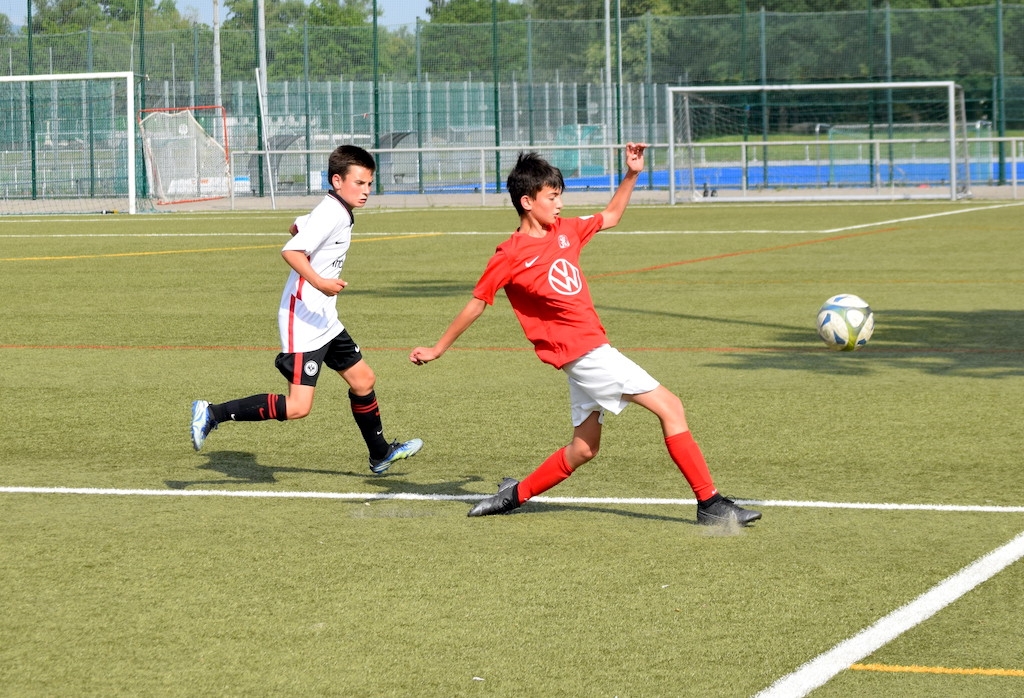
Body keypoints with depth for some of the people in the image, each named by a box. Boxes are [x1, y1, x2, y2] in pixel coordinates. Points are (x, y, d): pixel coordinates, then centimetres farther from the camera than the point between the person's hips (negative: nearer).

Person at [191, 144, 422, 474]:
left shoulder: (336, 212, 11)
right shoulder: (332, 214, -19)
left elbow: (298, 226, 29)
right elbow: (290, 251, -30)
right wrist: (319, 282, -40)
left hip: (325, 321, 11)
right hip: (304, 321, -11)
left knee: (363, 379, 18)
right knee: (297, 406, -15)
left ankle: (380, 455, 35)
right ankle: (212, 414, -9)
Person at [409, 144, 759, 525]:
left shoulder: (565, 230, 9)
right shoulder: (510, 257, -10)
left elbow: (611, 216, 26)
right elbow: (476, 304, 0)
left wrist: (631, 174, 12)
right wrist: (438, 349, 7)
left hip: (590, 349, 8)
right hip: (583, 350, -8)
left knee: (583, 448, 16)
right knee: (669, 406, -11)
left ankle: (516, 494, 27)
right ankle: (710, 504, -11)